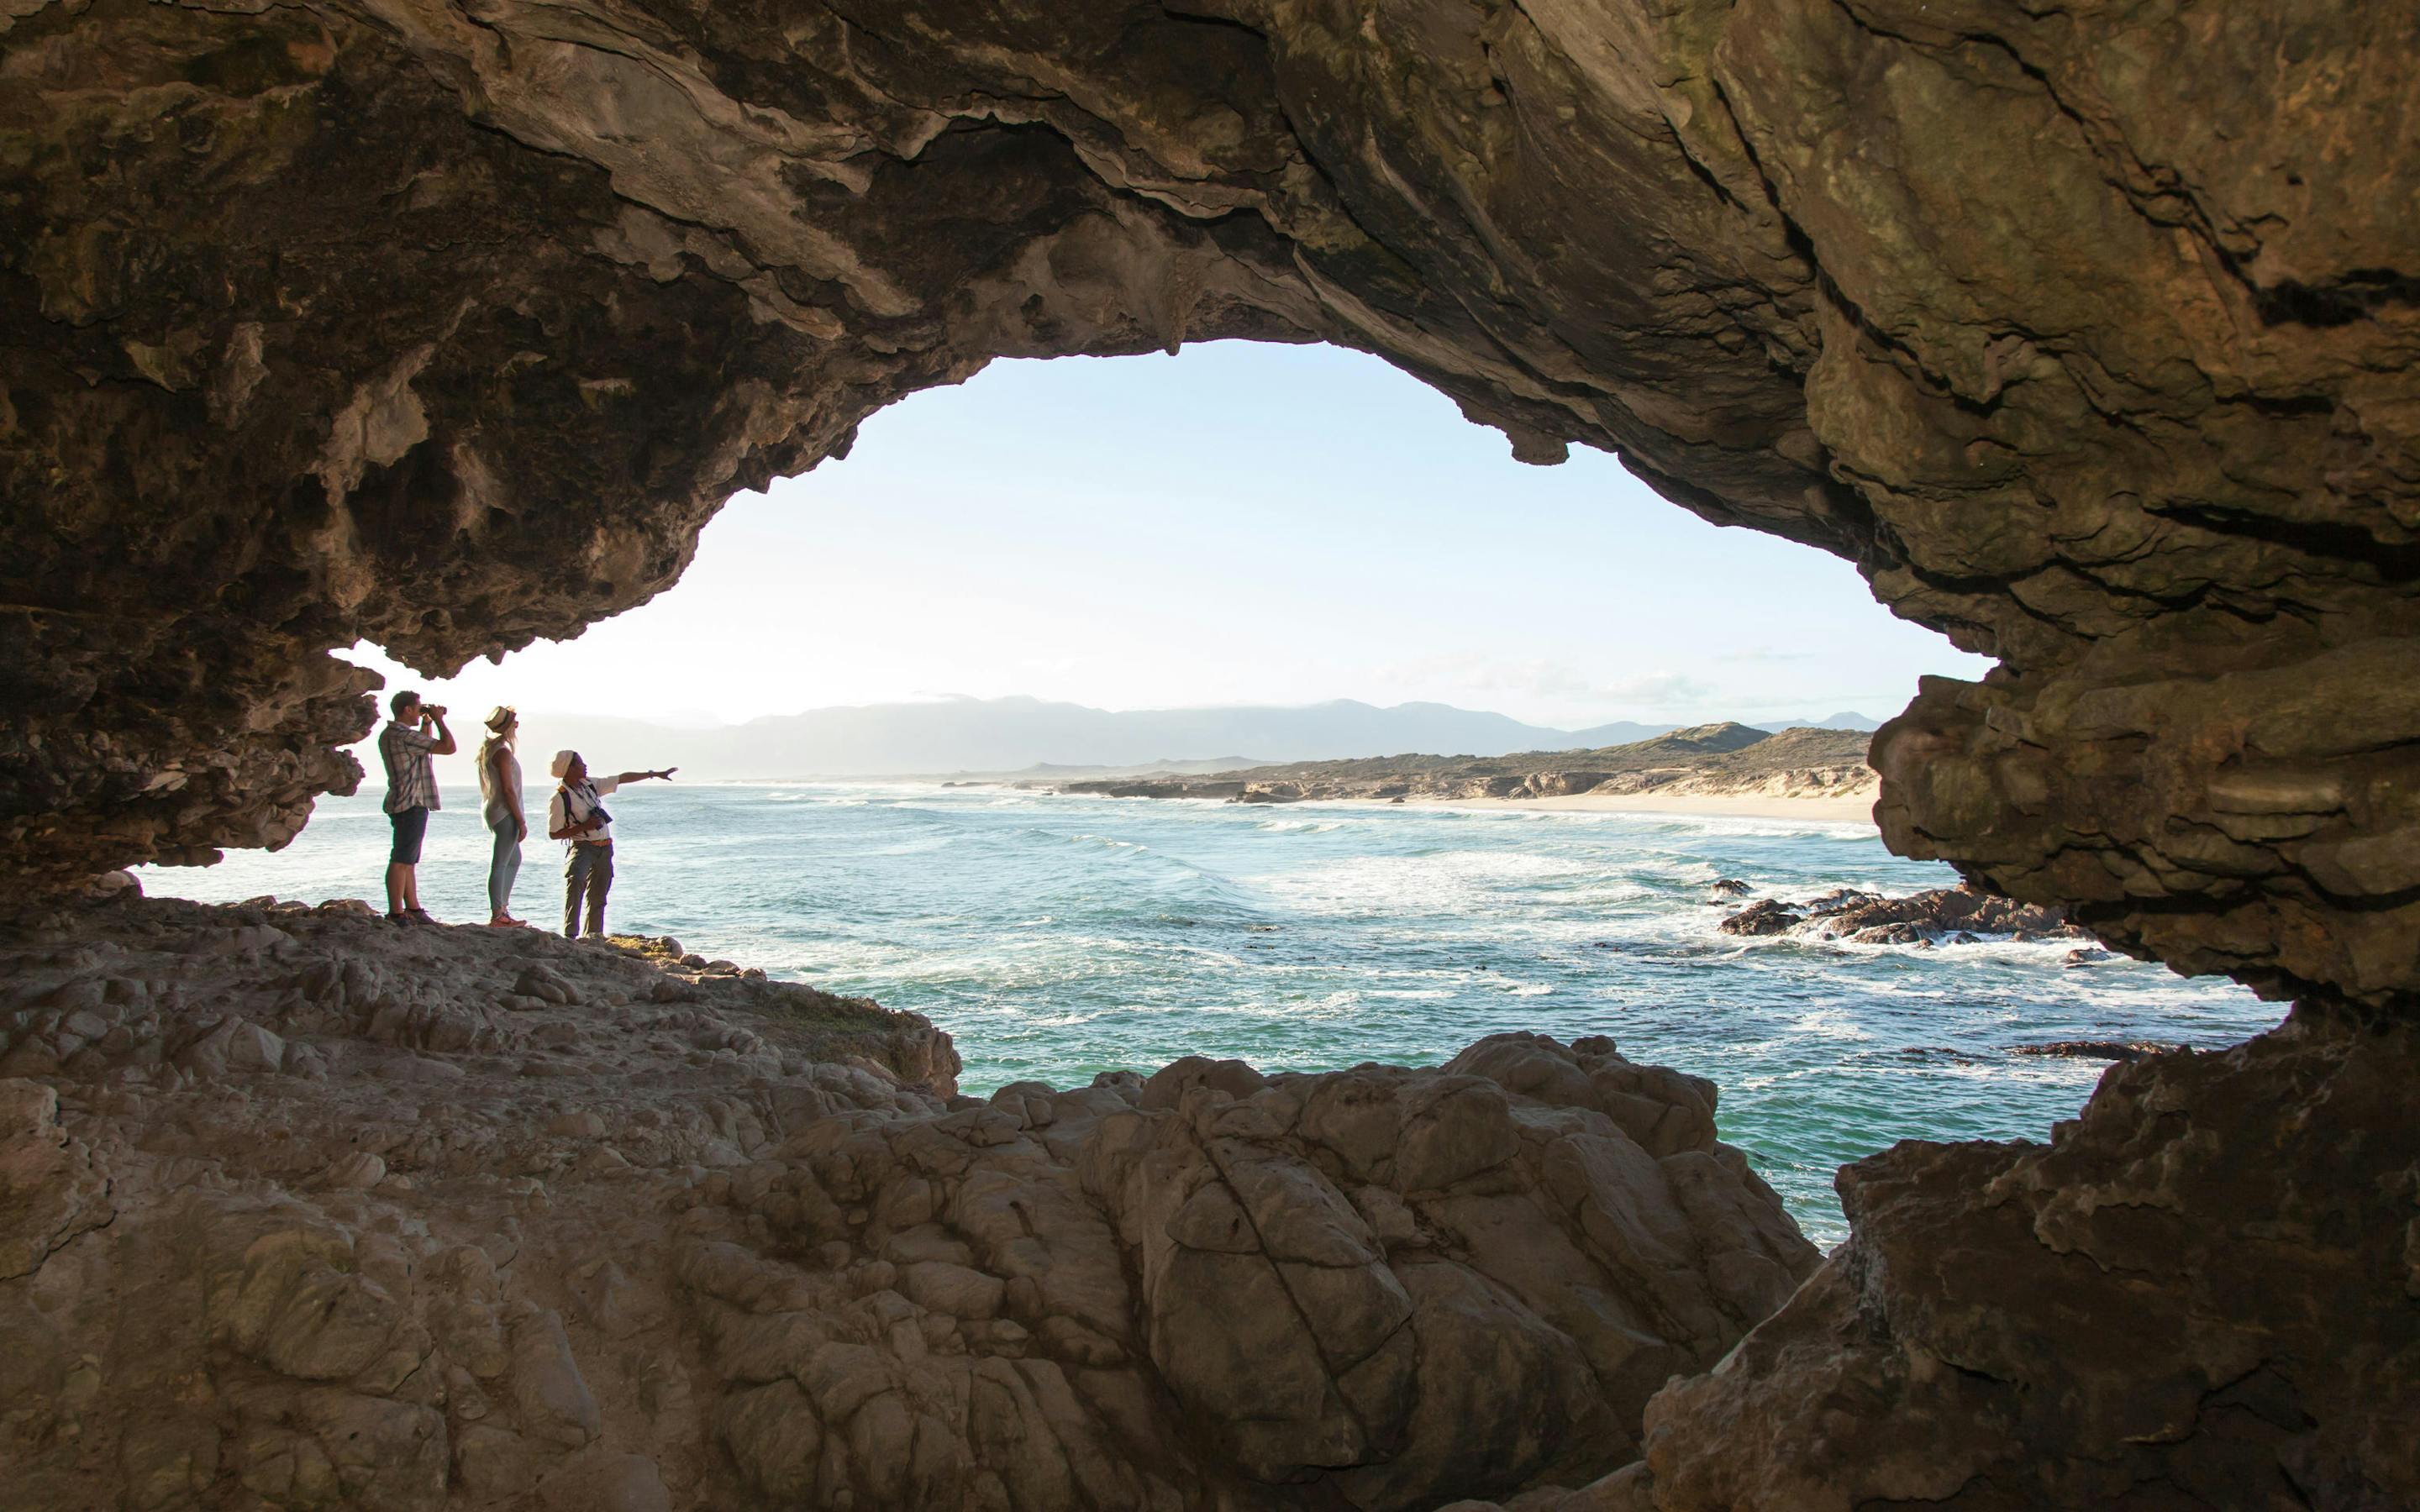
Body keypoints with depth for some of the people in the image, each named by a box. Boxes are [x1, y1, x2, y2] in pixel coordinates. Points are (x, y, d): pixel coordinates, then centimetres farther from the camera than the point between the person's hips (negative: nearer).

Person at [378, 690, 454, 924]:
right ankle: (396, 914, -10)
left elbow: (424, 746, 33)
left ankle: (413, 910, 19)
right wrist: (439, 720, -6)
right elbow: (448, 747, -19)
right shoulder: (404, 736, -17)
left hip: (402, 805, 11)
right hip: (411, 804, -11)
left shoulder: (389, 734, 15)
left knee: (408, 861, 13)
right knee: (401, 860, -10)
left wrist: (427, 724, 22)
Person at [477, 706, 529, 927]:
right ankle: (497, 916, -4)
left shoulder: (487, 750, 13)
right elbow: (508, 789, -19)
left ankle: (502, 908, 23)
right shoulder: (503, 752, -16)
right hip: (504, 813, -10)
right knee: (500, 865, -7)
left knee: (514, 860, 19)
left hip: (492, 811, 10)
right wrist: (521, 821, -16)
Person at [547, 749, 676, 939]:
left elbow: (622, 778, 13)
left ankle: (594, 934, 24)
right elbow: (554, 833, -11)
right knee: (575, 880, -31)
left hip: (605, 848, 7)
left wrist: (655, 774, 16)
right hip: (582, 847, -7)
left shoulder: (590, 784, 7)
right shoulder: (559, 799, -12)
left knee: (598, 895, 12)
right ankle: (570, 934, -34)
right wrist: (584, 827, -18)